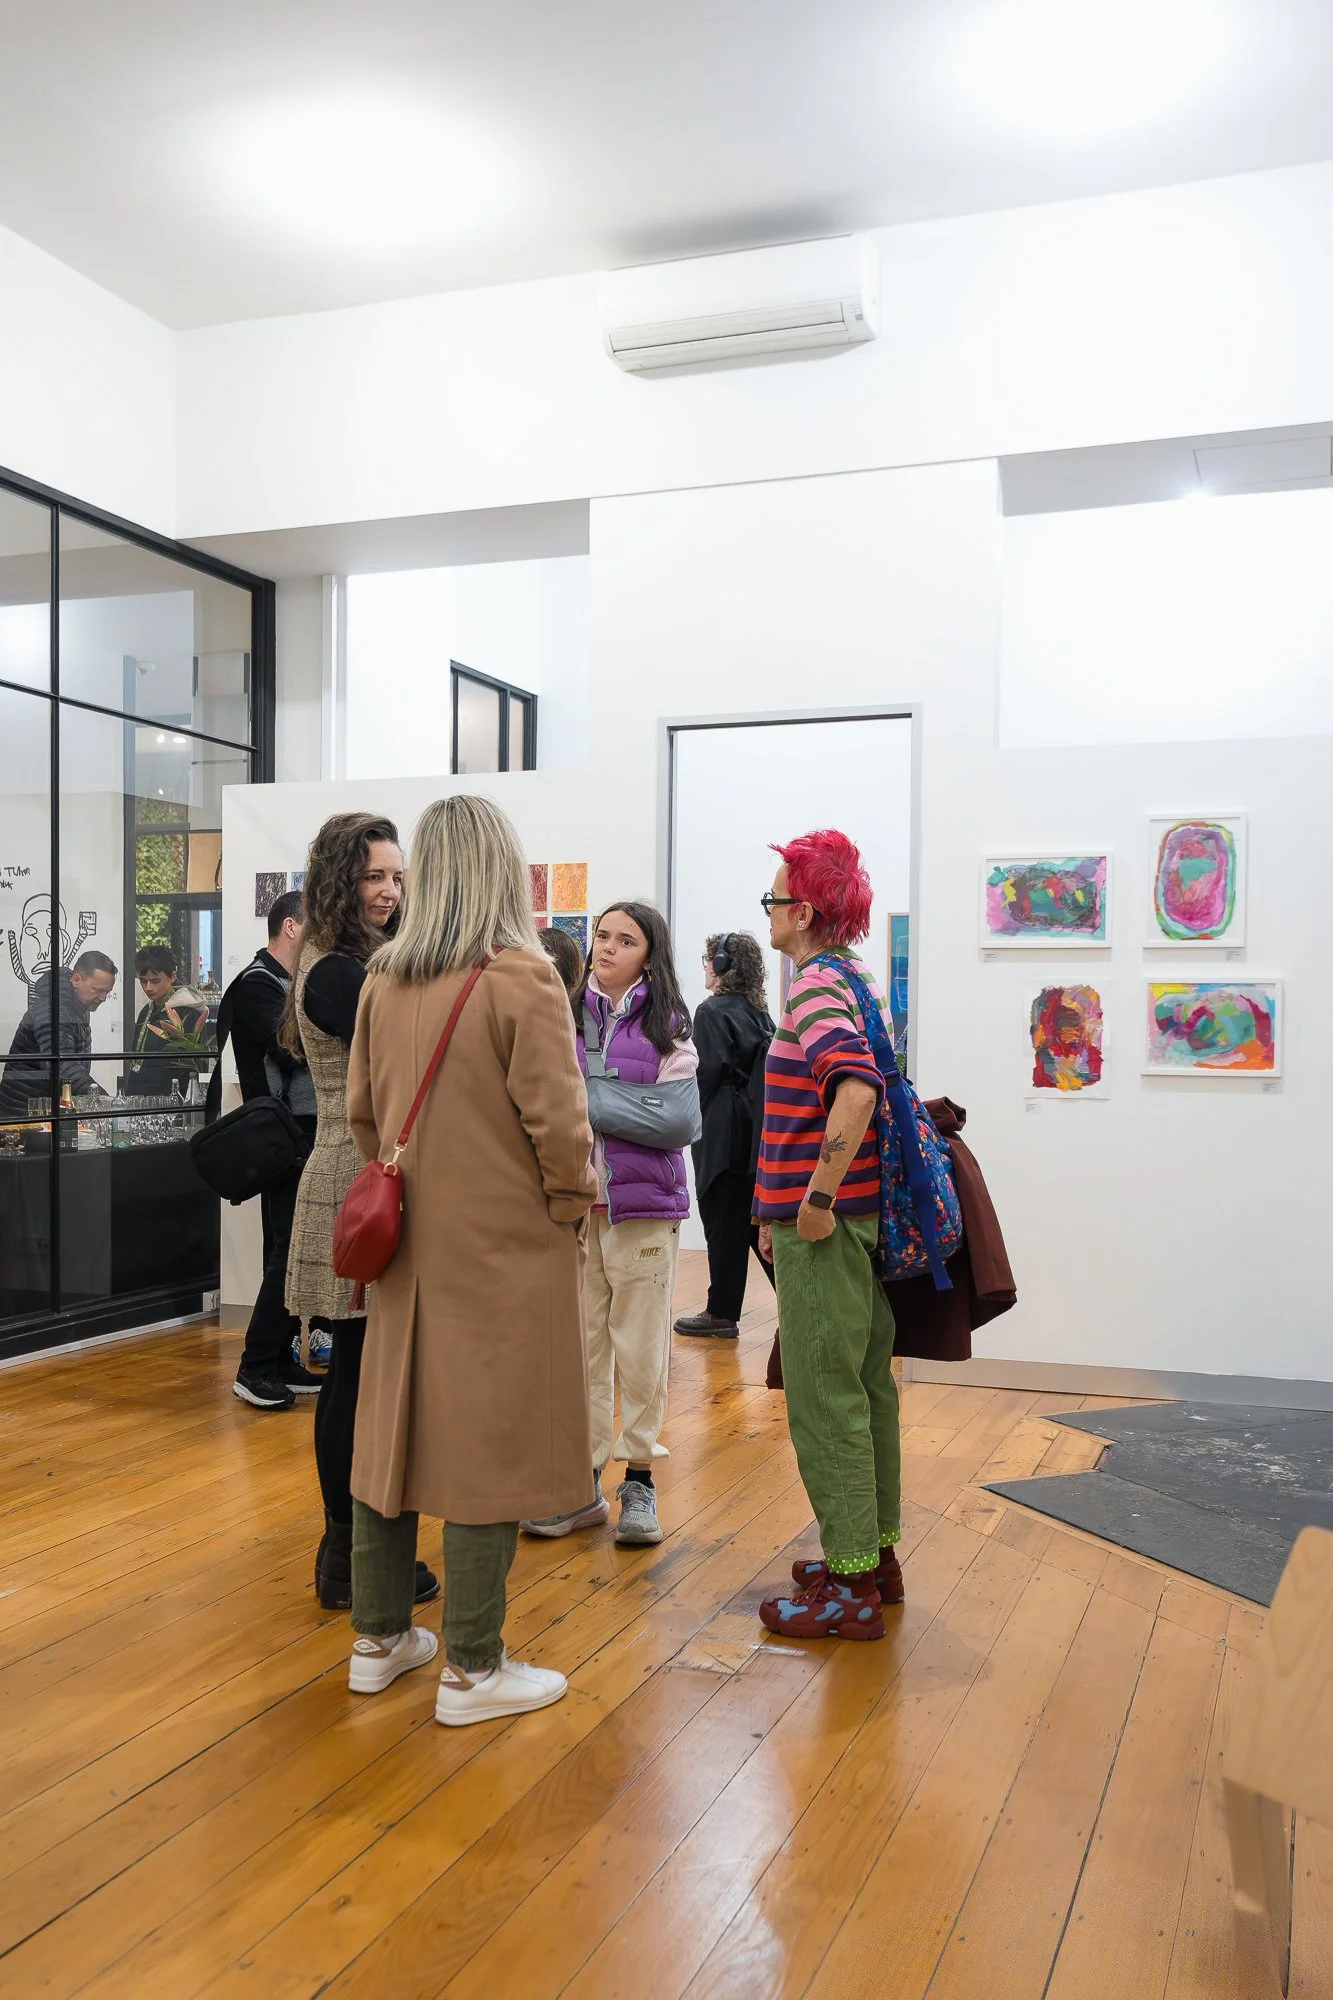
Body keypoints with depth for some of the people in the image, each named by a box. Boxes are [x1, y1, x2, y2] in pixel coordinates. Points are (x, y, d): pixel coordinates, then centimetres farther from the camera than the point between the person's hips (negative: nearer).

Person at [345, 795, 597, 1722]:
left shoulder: (385, 980, 3)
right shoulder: (522, 976, -15)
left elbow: (362, 1108, 9)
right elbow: (557, 1121, -17)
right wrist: (572, 1209, -2)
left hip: (410, 1240, 6)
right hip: (503, 1246, -6)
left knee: (392, 1426, 16)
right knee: (489, 1443, 3)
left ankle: (380, 1637, 30)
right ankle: (473, 1670, 14)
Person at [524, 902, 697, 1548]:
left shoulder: (667, 1024, 3)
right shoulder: (569, 1016, 11)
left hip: (643, 1201, -2)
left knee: (640, 1347, 4)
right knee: (579, 1344, 5)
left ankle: (639, 1478, 17)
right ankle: (582, 1482, 15)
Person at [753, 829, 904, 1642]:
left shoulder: (817, 986, -15)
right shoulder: (860, 981, 14)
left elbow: (856, 1087, -32)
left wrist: (816, 1198, -24)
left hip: (823, 1227, -10)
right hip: (865, 1213, 10)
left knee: (825, 1399, -1)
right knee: (865, 1385, 16)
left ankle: (850, 1588, 8)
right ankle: (877, 1552, 28)